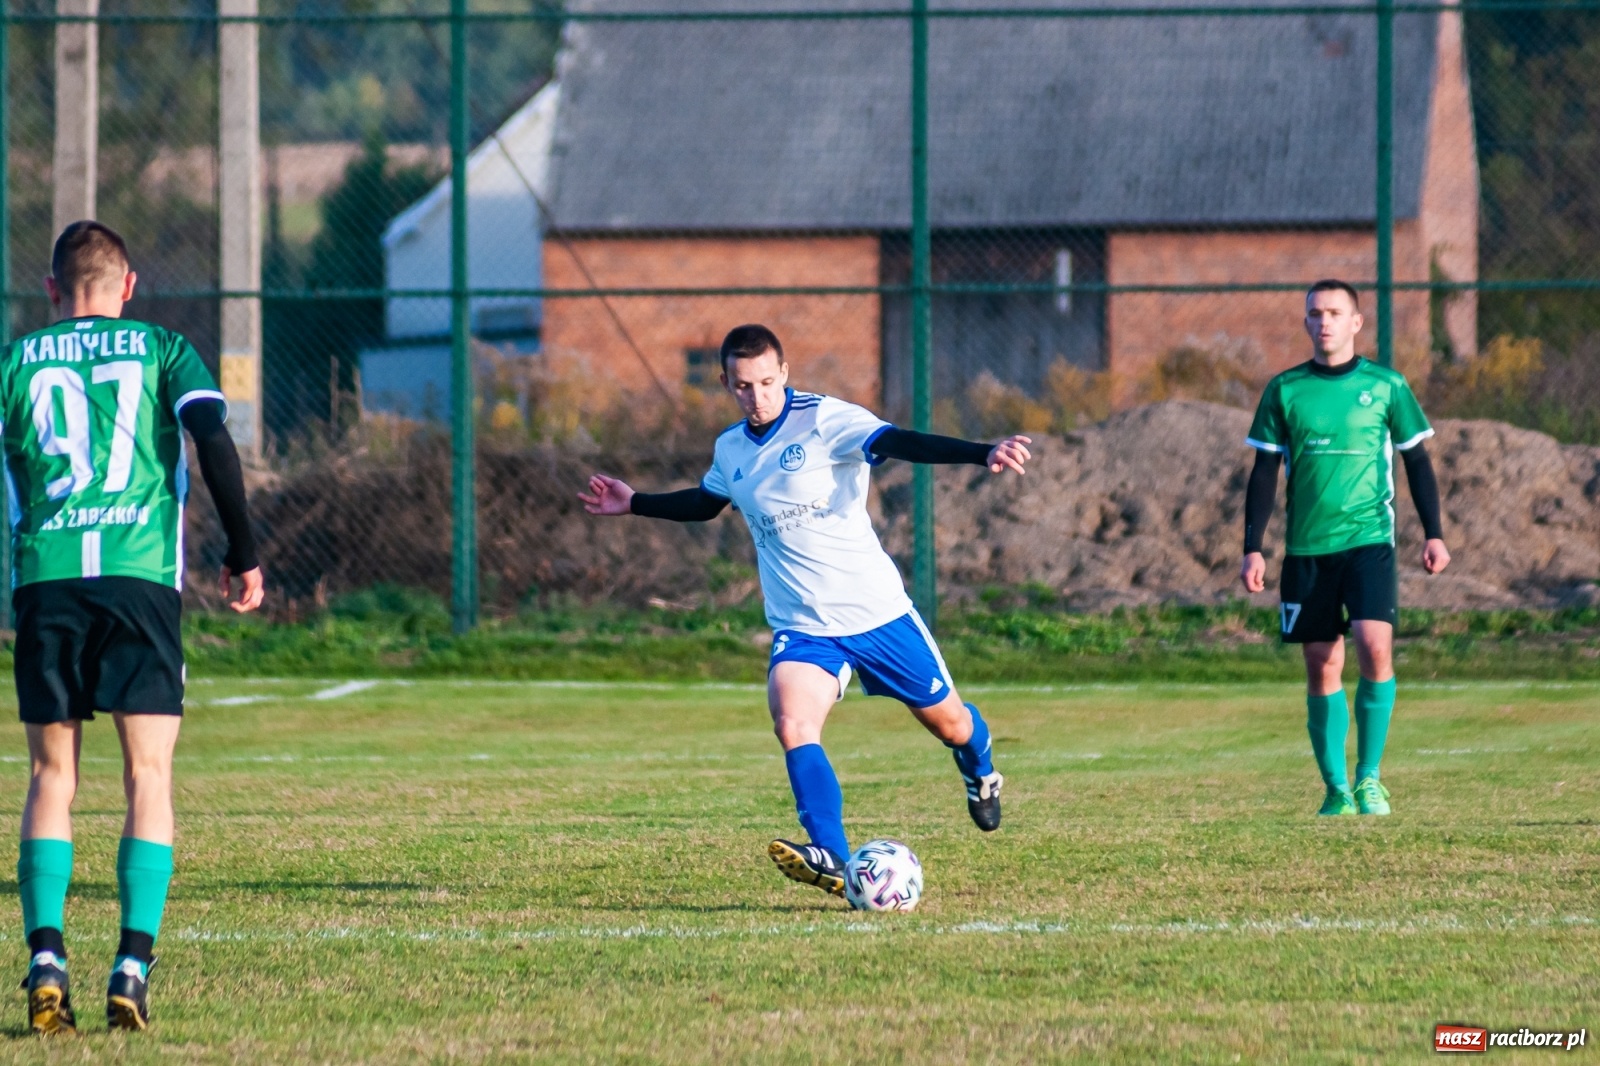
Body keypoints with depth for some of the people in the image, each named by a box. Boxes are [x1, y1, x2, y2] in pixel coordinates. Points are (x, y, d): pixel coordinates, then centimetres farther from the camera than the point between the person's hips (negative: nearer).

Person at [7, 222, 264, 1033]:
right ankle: (132, 966, -9)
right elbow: (214, 441, -3)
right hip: (141, 572, -1)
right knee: (148, 776, 4)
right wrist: (243, 554, 3)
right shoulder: (162, 350, 11)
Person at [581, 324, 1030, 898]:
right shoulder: (730, 450, 5)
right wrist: (634, 503, 31)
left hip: (877, 609, -3)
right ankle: (834, 862, -33)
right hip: (803, 628, 3)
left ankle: (980, 775, 50)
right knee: (792, 725, -25)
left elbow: (899, 442, -31)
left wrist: (982, 454, -45)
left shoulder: (825, 420, -14)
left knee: (946, 720, 13)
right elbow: (705, 502, 30)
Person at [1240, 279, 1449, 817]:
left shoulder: (1385, 386, 3)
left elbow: (1417, 462, 10)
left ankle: (1369, 777, -7)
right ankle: (1336, 789, 11)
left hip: (1369, 540, -2)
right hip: (1306, 548, 2)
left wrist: (1433, 534, 3)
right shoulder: (1284, 390, 6)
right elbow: (1264, 474, 8)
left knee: (1375, 649, -19)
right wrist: (1252, 549, 2)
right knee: (1322, 668, 2)